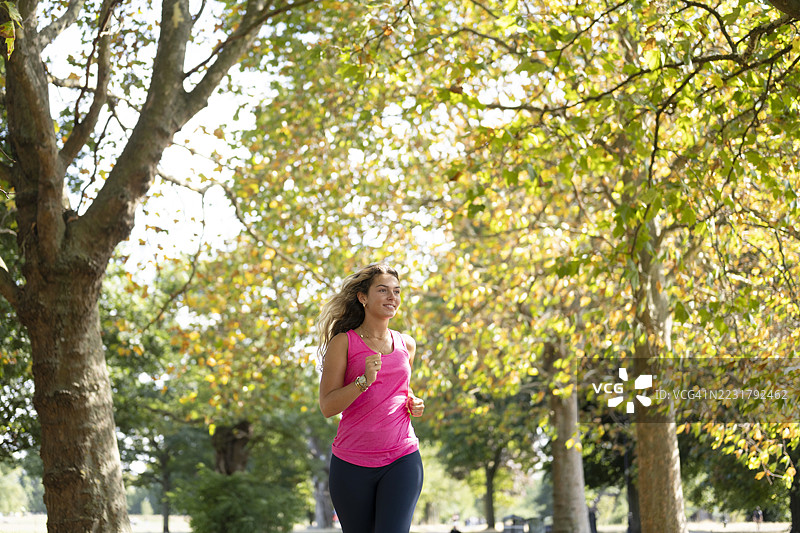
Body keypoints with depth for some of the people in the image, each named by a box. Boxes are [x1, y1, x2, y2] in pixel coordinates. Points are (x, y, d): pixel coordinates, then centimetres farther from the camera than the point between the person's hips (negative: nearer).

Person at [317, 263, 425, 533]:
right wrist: (364, 380, -22)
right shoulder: (343, 343, -1)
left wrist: (413, 403, 9)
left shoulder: (406, 345, 12)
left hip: (402, 460, 2)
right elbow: (327, 406, -8)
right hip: (352, 463, -2)